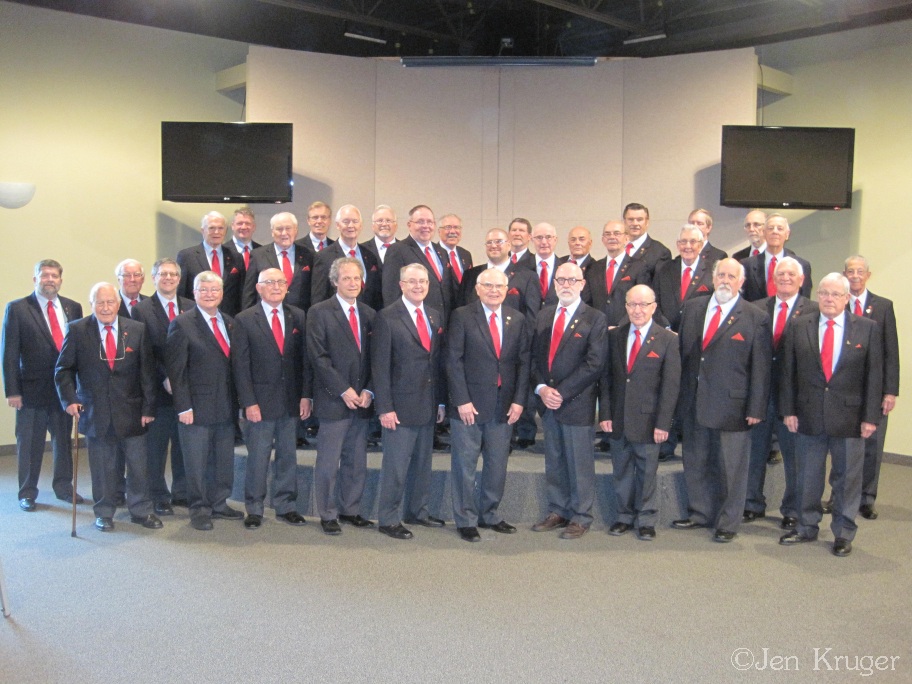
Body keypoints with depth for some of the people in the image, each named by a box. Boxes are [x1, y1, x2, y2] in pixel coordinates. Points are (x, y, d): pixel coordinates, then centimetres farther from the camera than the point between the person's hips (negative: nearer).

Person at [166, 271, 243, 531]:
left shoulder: (230, 323, 10)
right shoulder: (182, 324, -7)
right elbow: (176, 371, -9)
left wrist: (237, 401, 8)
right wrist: (183, 407, -13)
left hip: (226, 407, 5)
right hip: (197, 407, -5)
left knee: (224, 461, 13)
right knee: (196, 463, 5)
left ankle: (219, 504, 28)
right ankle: (199, 510, 19)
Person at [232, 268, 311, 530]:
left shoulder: (298, 317, 6)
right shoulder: (244, 320, -2)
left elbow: (305, 359, 6)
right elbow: (240, 365, -5)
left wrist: (306, 395, 0)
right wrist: (249, 402, -10)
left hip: (292, 401, 3)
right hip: (261, 402, -3)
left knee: (288, 457, 11)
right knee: (257, 458, 4)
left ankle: (285, 506, 22)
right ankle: (254, 509, 18)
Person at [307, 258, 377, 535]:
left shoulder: (369, 314, 11)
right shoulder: (319, 312, -3)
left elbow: (375, 358, 10)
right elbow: (318, 356, -10)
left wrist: (369, 391, -3)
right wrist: (343, 390, -14)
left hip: (362, 400, 5)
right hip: (333, 399, -5)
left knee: (357, 462, 12)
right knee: (328, 463, 3)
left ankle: (350, 510, 25)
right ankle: (327, 515, 16)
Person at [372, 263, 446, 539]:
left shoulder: (436, 317, 11)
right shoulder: (387, 318, -8)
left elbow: (439, 360, 13)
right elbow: (380, 366, -10)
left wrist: (441, 401, 10)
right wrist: (384, 408, -14)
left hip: (429, 406, 6)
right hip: (401, 405, -6)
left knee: (423, 464, 15)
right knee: (395, 466, 1)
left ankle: (417, 511, 30)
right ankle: (388, 519, 14)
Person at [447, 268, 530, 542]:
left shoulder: (517, 319, 8)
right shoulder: (462, 316, -4)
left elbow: (523, 362, 7)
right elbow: (453, 361, -7)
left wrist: (519, 400, -1)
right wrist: (462, 400, -13)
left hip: (504, 405, 4)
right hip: (469, 404, -4)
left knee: (497, 465, 12)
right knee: (465, 465, 5)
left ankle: (489, 515, 29)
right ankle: (466, 520, 18)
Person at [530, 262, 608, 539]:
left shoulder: (595, 319, -6)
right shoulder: (544, 315, 11)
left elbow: (594, 364, -13)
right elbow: (535, 355, 10)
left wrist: (561, 392, -16)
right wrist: (541, 388, -7)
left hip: (577, 403, -5)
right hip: (548, 402, 5)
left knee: (580, 463, 4)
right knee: (554, 462, 14)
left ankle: (580, 517, 17)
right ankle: (557, 511, 26)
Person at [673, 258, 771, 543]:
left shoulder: (756, 319, -5)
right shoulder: (692, 308, 7)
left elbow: (761, 368, -6)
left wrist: (756, 409, -10)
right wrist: (680, 394, 8)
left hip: (732, 406, -4)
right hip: (693, 403, 4)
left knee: (730, 467, 6)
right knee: (695, 463, 15)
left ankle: (727, 524, 21)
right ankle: (700, 513, 32)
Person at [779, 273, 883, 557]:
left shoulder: (867, 328, -1)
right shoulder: (798, 327, 2)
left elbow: (874, 375, -2)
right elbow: (788, 372, 3)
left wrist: (871, 416, -6)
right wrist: (788, 410, -2)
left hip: (849, 417, -1)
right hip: (808, 416, 1)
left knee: (847, 478, 8)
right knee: (808, 477, 12)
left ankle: (843, 533, 23)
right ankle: (806, 527, 27)